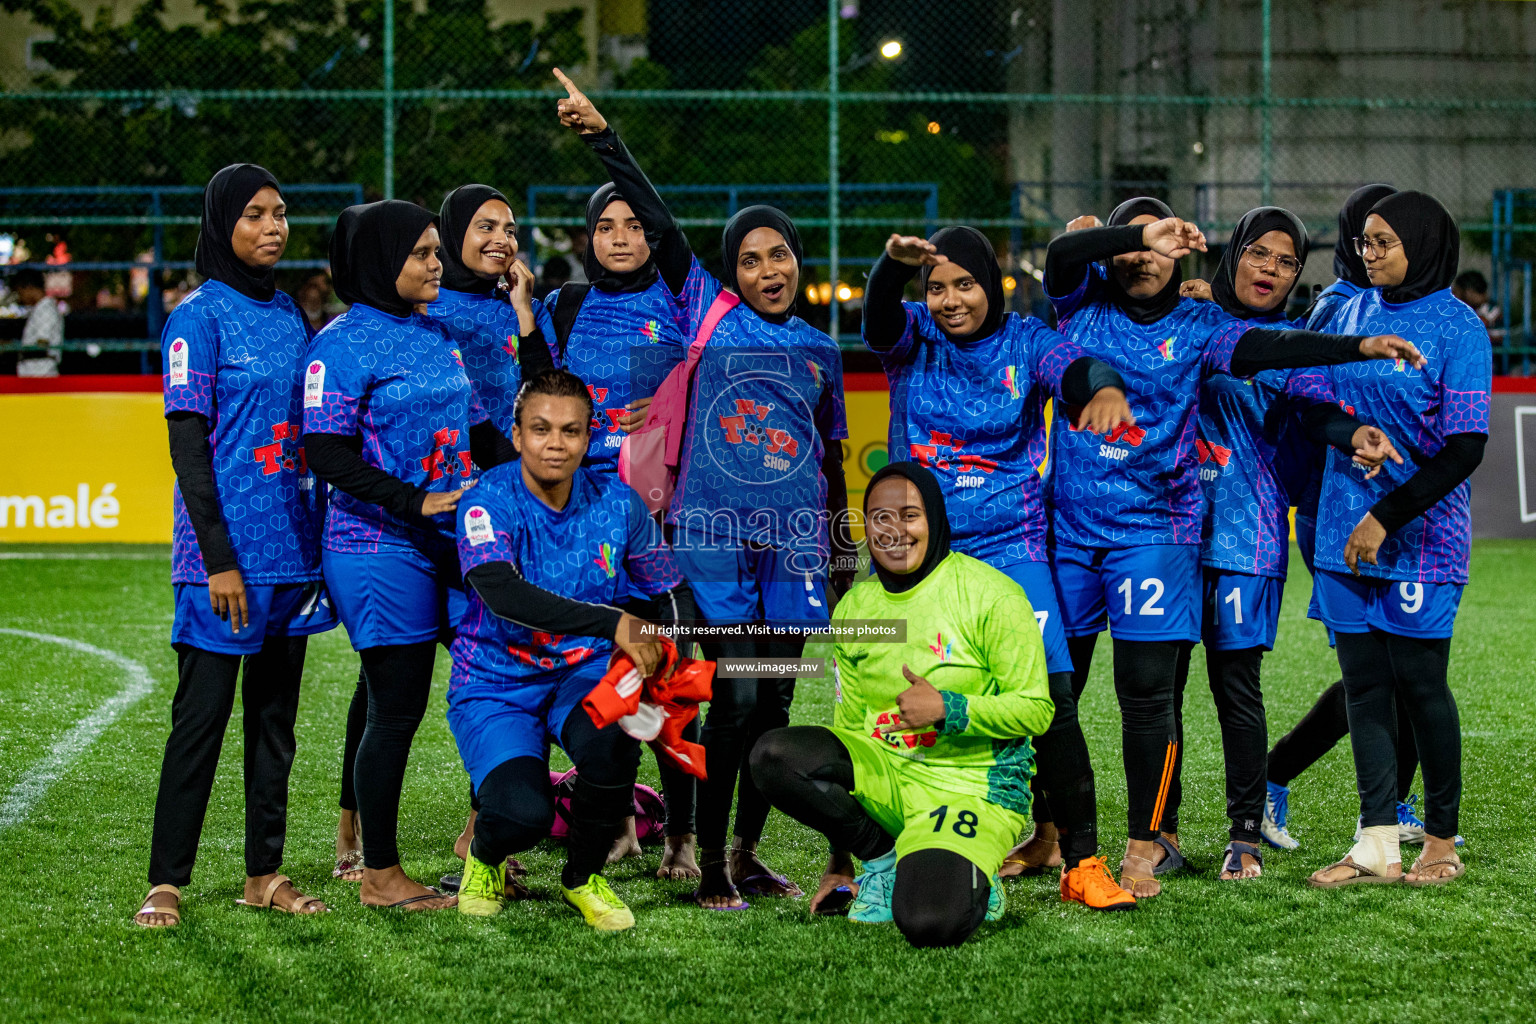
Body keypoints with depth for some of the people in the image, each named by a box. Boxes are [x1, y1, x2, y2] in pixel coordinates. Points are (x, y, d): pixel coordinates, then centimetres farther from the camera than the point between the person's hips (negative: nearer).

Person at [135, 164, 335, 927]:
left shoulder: (290, 316, 12)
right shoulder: (199, 317, -7)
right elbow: (188, 443, -12)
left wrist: (321, 542, 13)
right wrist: (218, 559, -17)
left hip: (293, 546, 7)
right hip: (226, 552, -7)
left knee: (275, 714, 11)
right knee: (203, 714, -4)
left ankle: (264, 875, 18)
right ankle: (166, 883, 2)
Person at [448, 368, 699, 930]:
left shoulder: (616, 502, -4)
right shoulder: (490, 501, -16)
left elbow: (673, 593, 7)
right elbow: (502, 594, -34)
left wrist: (670, 662, -15)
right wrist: (613, 623, -42)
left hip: (582, 673, 3)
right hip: (496, 685, -3)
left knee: (608, 738, -33)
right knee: (523, 813, -27)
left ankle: (584, 877, -2)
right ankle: (485, 858, 15)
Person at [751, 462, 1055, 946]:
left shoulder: (991, 595, -9)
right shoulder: (853, 608, 7)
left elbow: (1036, 710, -7)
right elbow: (848, 724, 13)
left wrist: (948, 710, -23)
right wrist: (837, 868, 11)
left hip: (971, 786, -5)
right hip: (881, 776, 5)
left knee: (929, 923, -32)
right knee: (773, 755, -23)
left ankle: (967, 880, 7)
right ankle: (885, 857, -1)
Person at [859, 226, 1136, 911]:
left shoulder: (1025, 342, 1)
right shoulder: (912, 340, 2)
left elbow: (1073, 368, -20)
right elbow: (880, 315, -20)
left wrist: (1105, 388, -46)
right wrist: (896, 263, -44)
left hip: (1009, 547, -1)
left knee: (1050, 695, -13)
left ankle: (1080, 861, -7)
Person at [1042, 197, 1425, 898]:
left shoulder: (1196, 326, 4)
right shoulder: (1085, 302, 6)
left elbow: (1265, 349, -10)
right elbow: (1061, 253, -14)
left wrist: (1361, 347, -24)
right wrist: (1142, 233, -26)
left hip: (1153, 527, -1)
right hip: (1070, 525, 2)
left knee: (1147, 688, -7)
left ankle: (1150, 841, 6)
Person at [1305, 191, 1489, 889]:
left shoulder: (1458, 328, -8)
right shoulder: (1354, 311, 11)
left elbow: (1465, 448, -13)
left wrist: (1387, 517, -17)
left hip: (1420, 535, -5)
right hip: (1345, 529, 5)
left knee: (1418, 682, -1)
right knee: (1363, 682, 4)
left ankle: (1441, 840, 13)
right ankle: (1377, 845, 7)